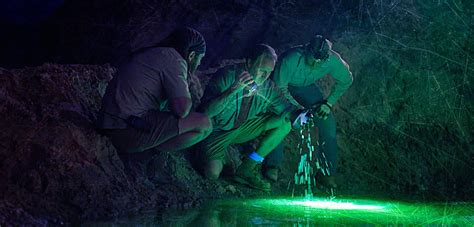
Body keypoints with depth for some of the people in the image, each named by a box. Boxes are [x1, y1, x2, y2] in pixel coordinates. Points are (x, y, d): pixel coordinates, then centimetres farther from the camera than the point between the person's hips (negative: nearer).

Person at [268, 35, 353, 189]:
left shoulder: (333, 60, -29)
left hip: (307, 87, 3)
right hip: (285, 87, -3)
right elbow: (280, 87, -27)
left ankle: (327, 173, 4)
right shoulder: (291, 59, -40)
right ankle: (273, 165, -16)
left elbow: (345, 80, -8)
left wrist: (328, 103, -12)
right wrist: (298, 108, -31)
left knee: (328, 123, -8)